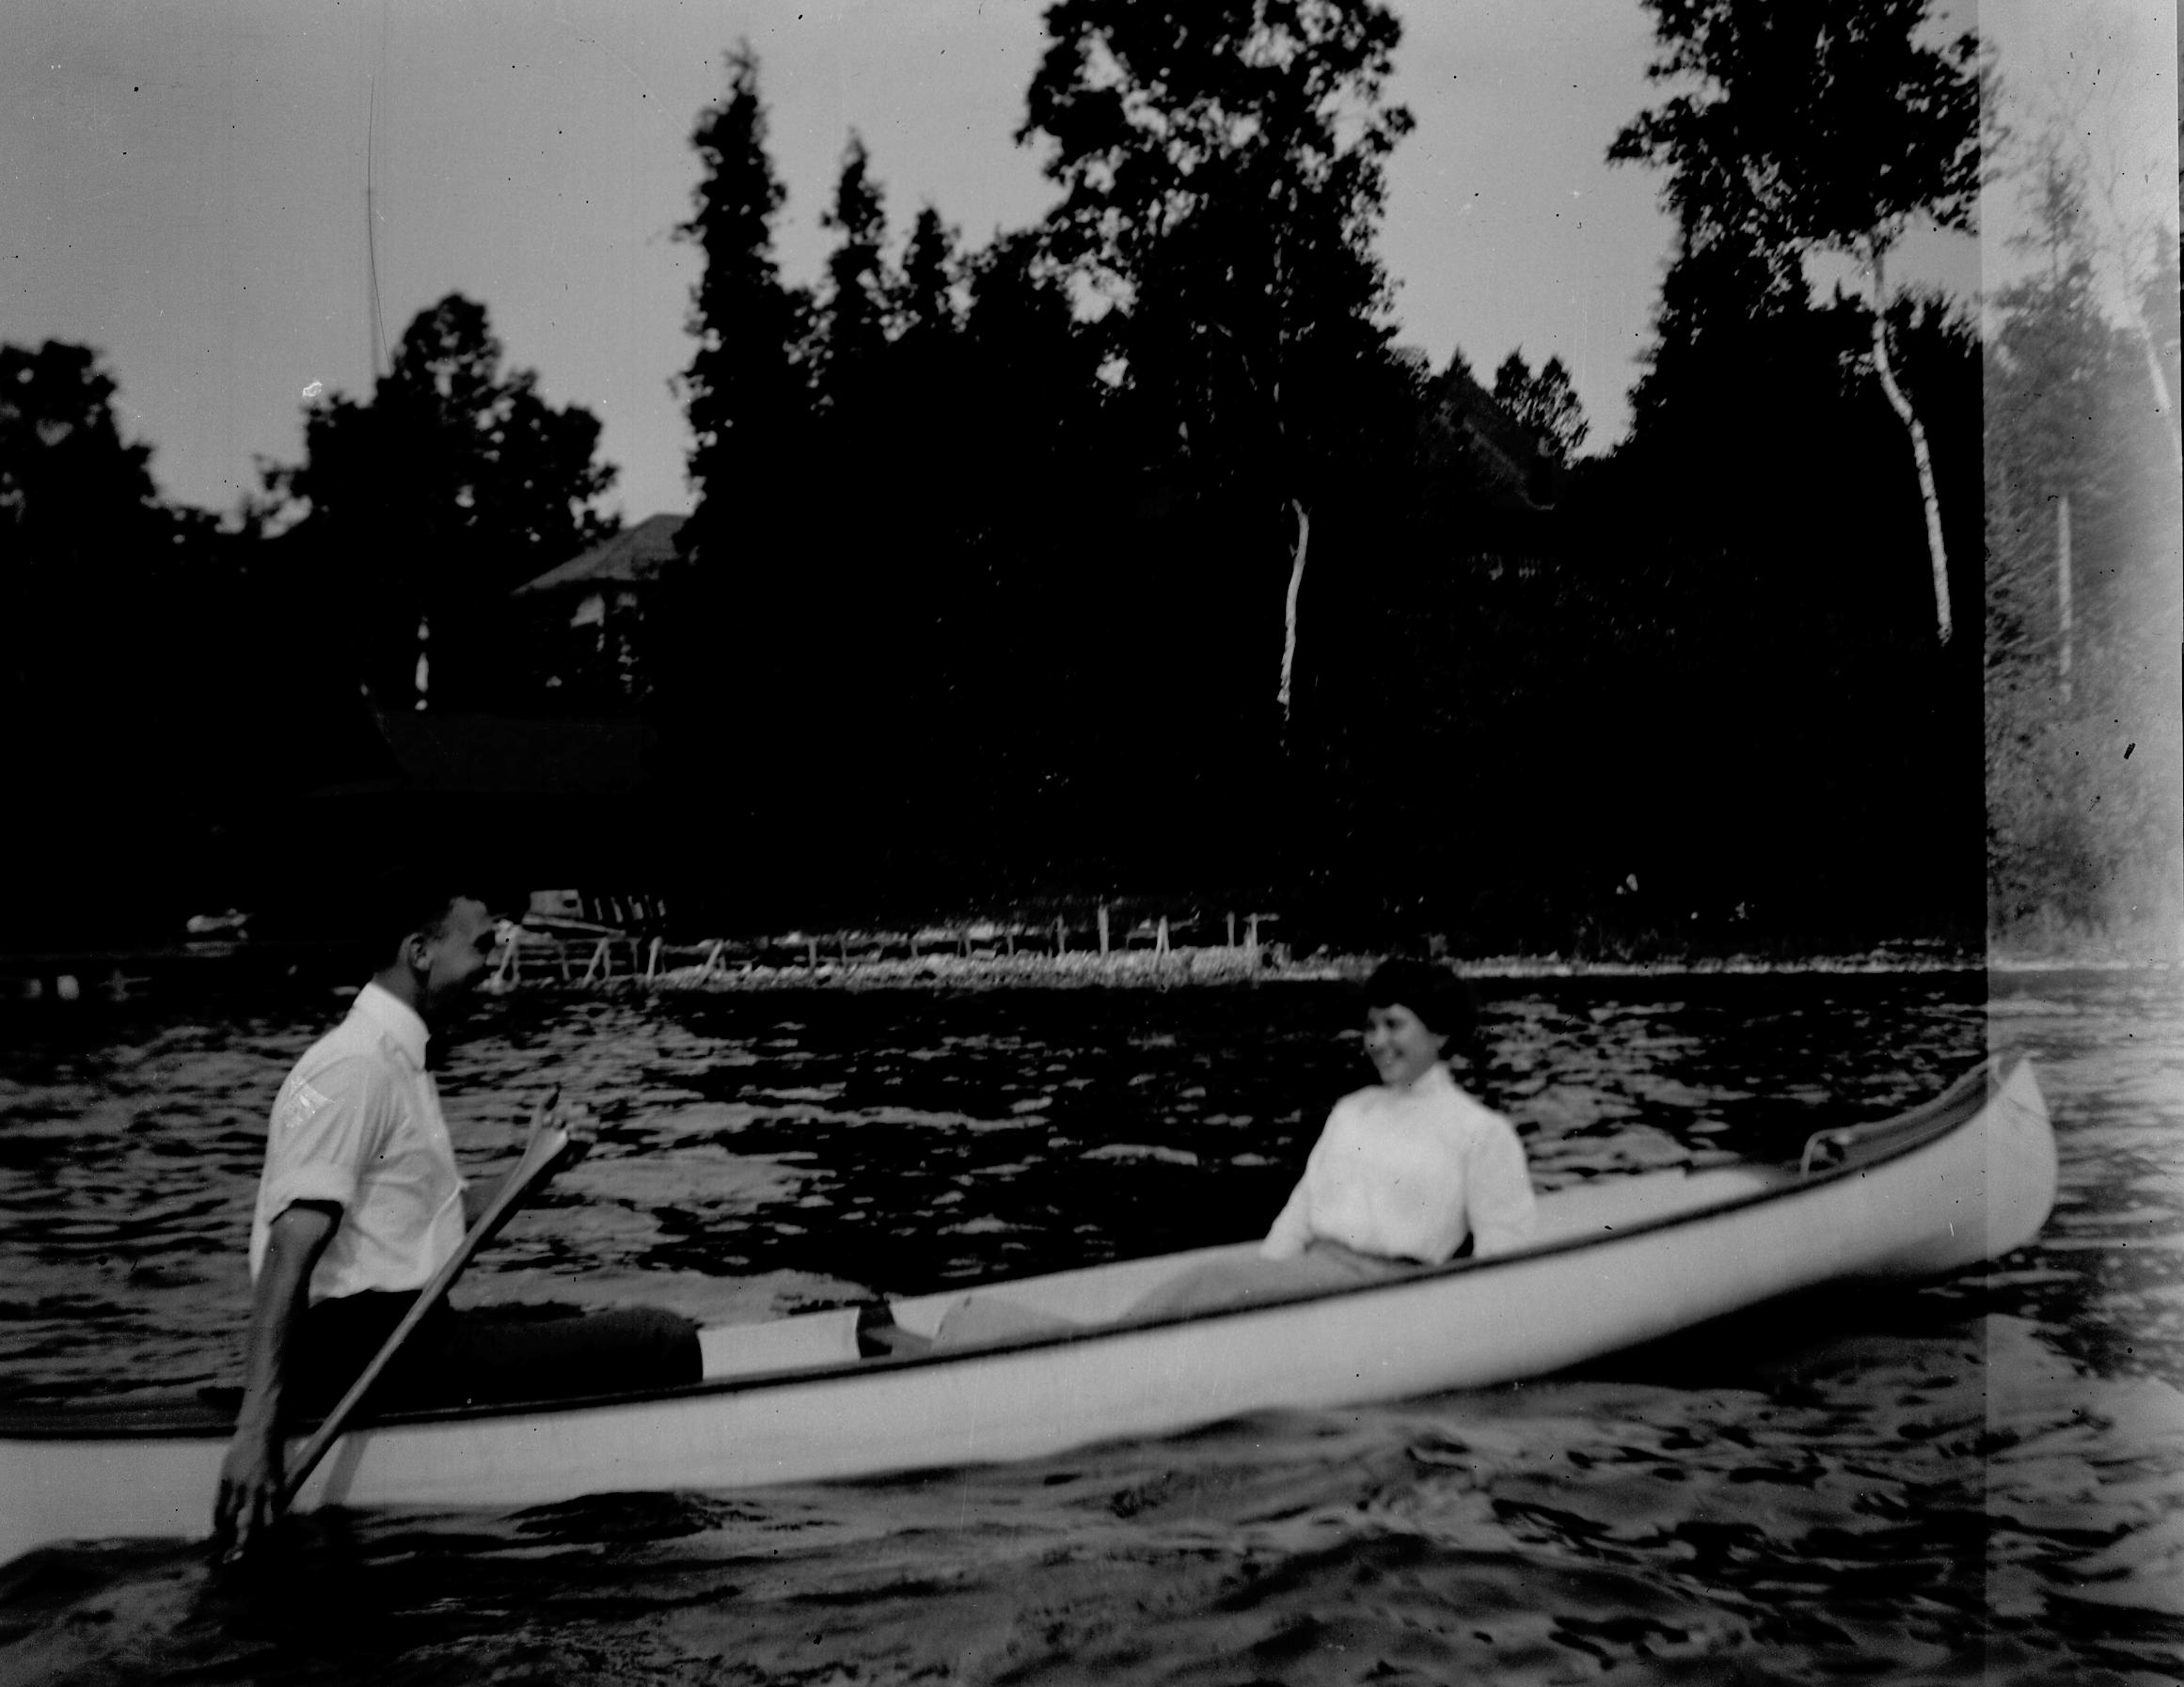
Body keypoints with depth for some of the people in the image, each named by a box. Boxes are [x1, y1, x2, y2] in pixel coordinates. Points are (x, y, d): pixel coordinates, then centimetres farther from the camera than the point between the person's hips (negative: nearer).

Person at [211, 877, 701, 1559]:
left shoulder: (401, 1061, 18)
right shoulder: (355, 1065, -15)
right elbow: (291, 1250, -24)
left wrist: (535, 1170, 9)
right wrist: (257, 1427, -31)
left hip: (409, 1332, 11)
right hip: (362, 1348, -11)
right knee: (662, 1344, -16)